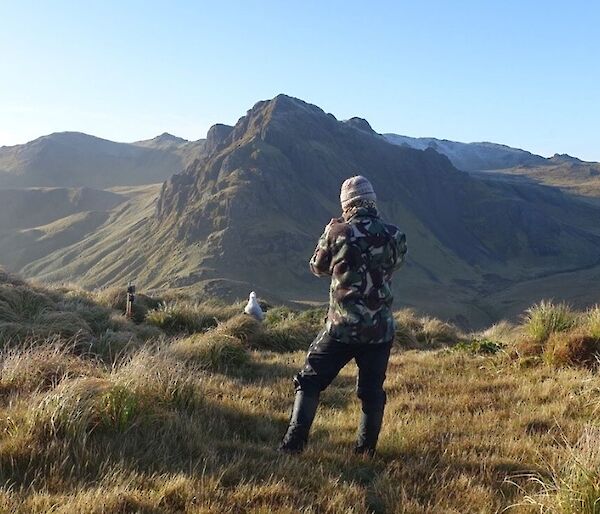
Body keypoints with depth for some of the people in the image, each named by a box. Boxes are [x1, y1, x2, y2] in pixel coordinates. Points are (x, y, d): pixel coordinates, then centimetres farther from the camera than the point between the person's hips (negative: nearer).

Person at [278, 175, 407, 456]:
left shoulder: (337, 232, -9)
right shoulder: (395, 236, -3)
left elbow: (318, 268, 7)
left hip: (341, 328, -2)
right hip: (380, 329, 2)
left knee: (309, 383, 12)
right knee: (372, 391, 18)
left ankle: (293, 444, 10)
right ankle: (366, 450, 25)